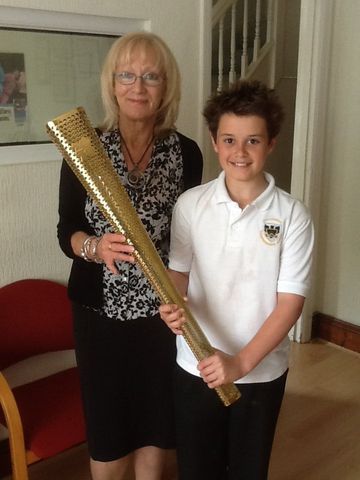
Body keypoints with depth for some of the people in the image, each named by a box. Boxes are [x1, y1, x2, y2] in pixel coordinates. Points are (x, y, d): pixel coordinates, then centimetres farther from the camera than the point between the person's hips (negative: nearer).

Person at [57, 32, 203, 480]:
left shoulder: (186, 152, -4)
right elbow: (66, 232, -4)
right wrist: (95, 247, -26)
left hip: (162, 308, 1)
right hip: (100, 309, -1)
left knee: (156, 420, 17)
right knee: (107, 426, 14)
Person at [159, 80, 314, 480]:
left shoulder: (292, 216, -12)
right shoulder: (190, 204, -8)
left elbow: (290, 302, -12)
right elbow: (178, 271, 1)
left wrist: (242, 362, -19)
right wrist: (173, 304, -21)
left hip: (263, 371, 0)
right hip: (195, 367, 1)